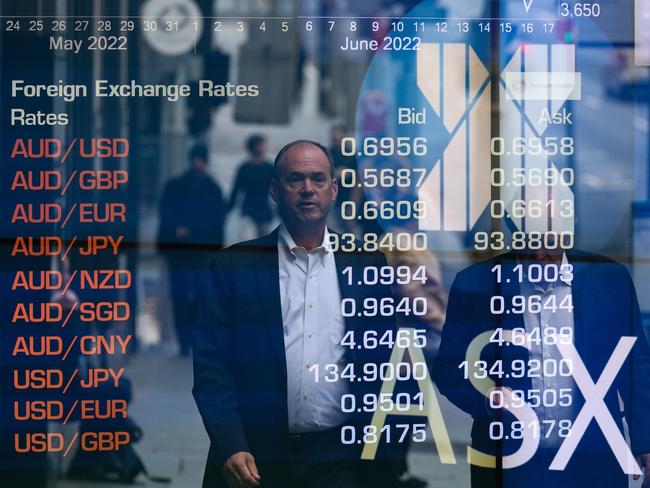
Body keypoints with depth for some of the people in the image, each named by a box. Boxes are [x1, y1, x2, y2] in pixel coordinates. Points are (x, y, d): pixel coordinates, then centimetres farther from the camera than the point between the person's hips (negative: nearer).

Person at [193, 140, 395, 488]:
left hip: (339, 458, 1)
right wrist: (231, 447, -14)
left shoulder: (367, 264, 6)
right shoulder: (232, 265, 1)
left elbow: (384, 361, 9)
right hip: (253, 457, -1)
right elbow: (211, 364, -3)